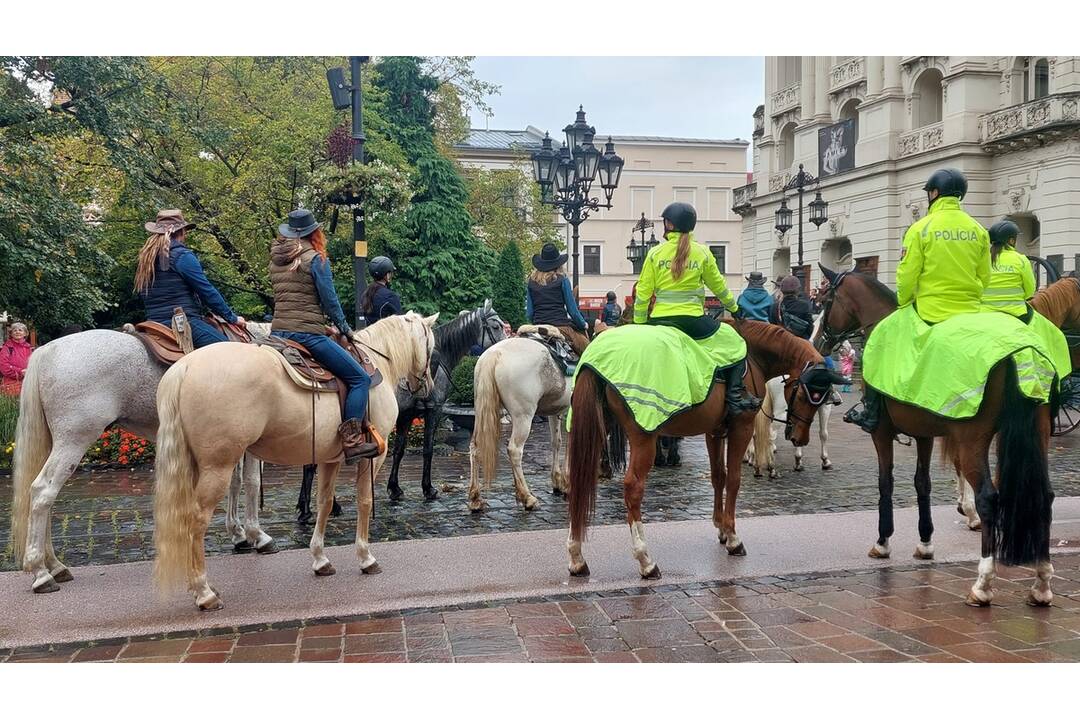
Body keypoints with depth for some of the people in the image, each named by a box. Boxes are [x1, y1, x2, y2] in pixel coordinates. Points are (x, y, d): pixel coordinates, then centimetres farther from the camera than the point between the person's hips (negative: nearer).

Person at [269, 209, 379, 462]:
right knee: (360, 378, -5)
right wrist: (344, 328, 11)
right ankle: (352, 441, -16)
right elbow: (330, 300, -6)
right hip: (308, 334, -8)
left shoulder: (275, 260, 15)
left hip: (278, 331, 8)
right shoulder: (316, 259, -6)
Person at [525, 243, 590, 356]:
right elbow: (572, 309, 1)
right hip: (561, 325, -4)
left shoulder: (531, 281, 10)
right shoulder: (562, 280, 0)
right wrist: (583, 324, 16)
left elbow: (529, 312, 10)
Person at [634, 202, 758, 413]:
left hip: (659, 320, 1)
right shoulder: (702, 253, 2)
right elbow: (718, 286, 14)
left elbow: (643, 293, 1)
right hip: (692, 320, -1)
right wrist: (734, 308, 31)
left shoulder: (655, 253, 1)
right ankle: (736, 395, -2)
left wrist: (638, 325, 11)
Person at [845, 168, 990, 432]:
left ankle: (871, 413, 15)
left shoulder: (921, 229, -8)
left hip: (930, 314, -4)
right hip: (971, 316, 4)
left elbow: (907, 277, -9)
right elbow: (984, 278, 9)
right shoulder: (978, 230, 6)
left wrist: (903, 305, 7)